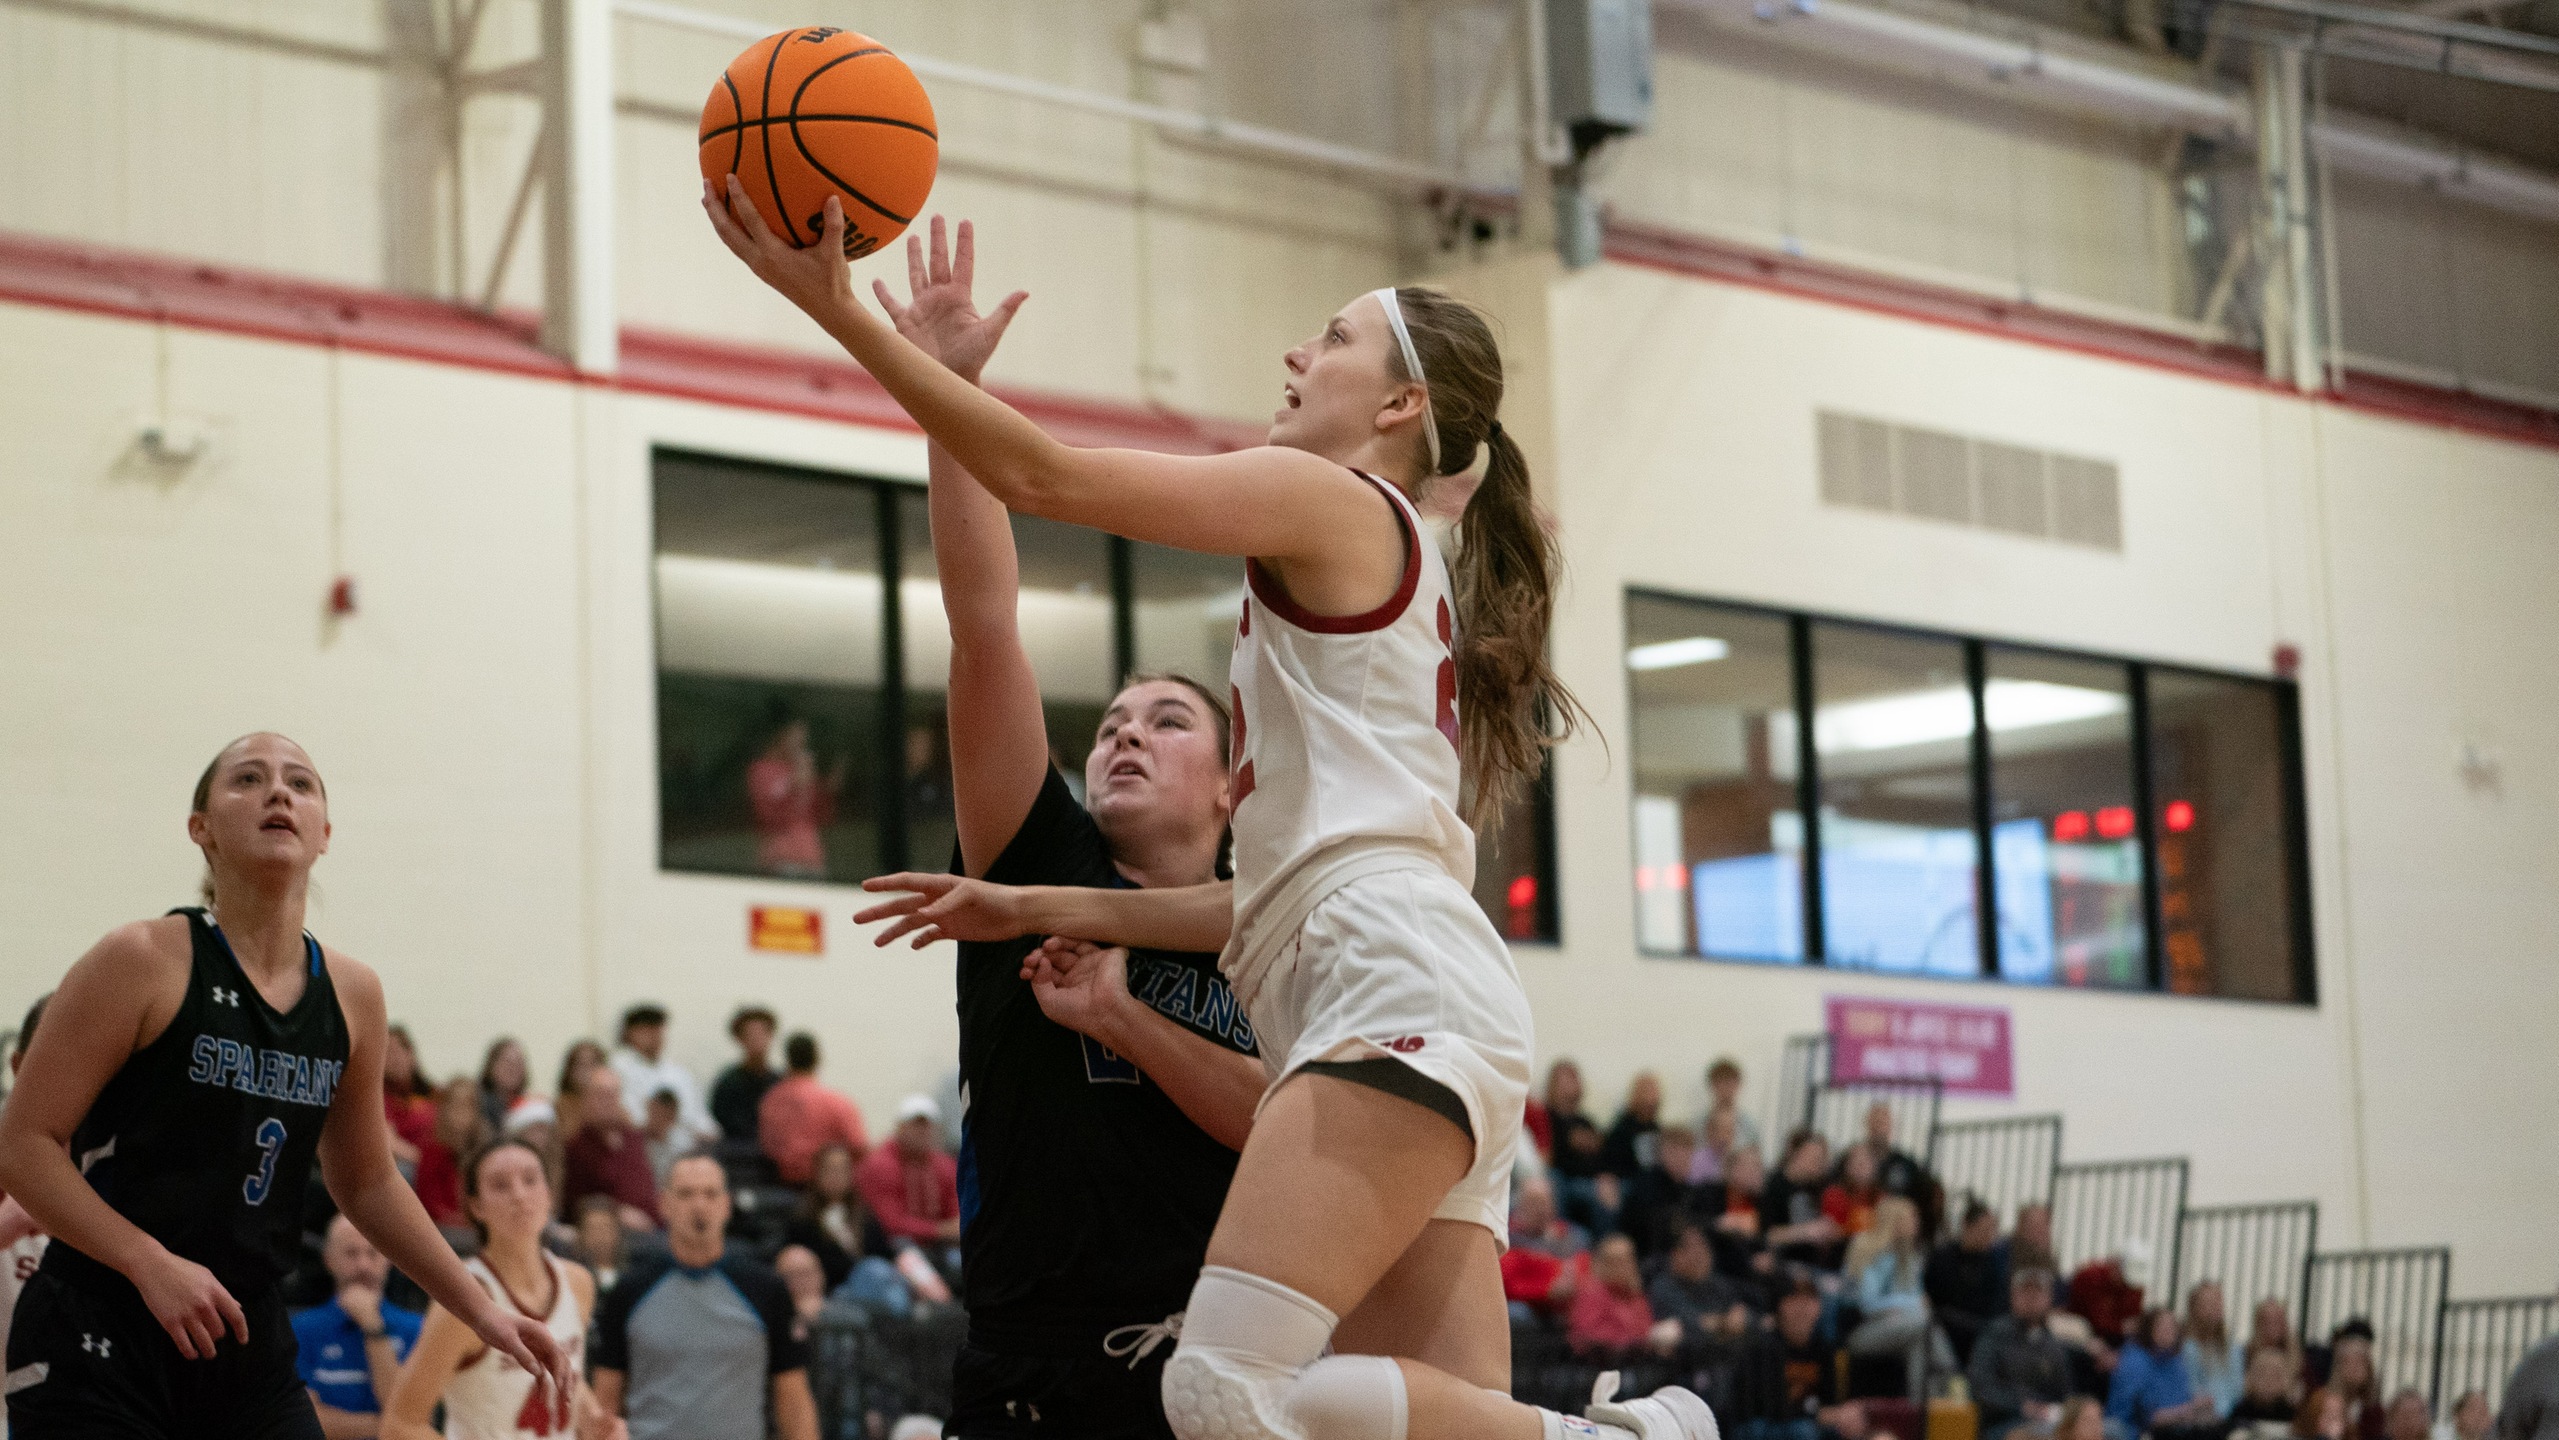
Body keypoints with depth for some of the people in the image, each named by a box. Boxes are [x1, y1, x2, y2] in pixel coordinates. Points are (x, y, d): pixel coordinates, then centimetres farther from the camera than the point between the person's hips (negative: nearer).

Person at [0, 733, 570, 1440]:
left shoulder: (352, 995, 7)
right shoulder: (144, 962, -9)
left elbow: (366, 1183, 20)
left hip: (250, 1352, 5)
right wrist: (151, 1264, -21)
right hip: (98, 1348, -5)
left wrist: (481, 1311, 16)